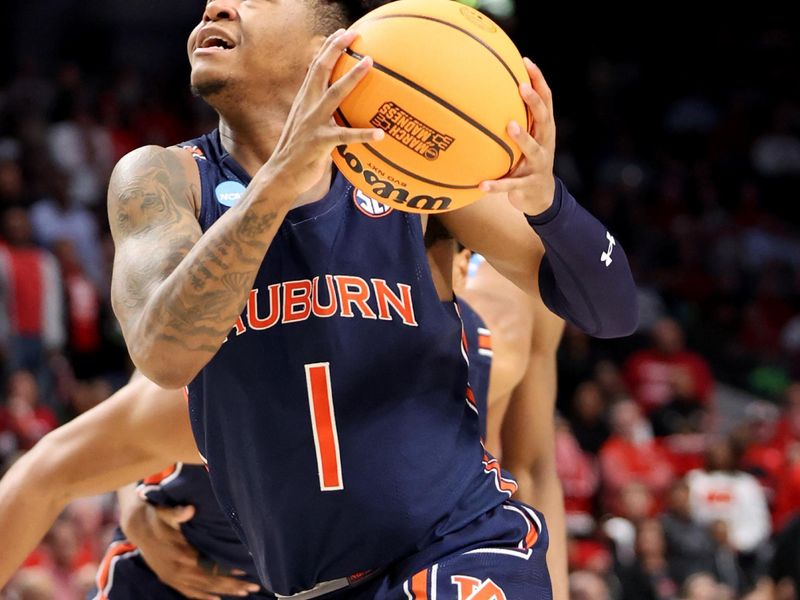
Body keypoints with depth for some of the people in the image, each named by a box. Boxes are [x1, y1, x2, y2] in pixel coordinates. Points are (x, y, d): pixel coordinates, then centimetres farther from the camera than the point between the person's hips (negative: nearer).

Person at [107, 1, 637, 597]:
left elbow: (612, 314, 0)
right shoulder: (162, 178, -2)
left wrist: (546, 201, -22)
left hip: (463, 549, -2)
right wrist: (280, 178, -34)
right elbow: (163, 354, -22)